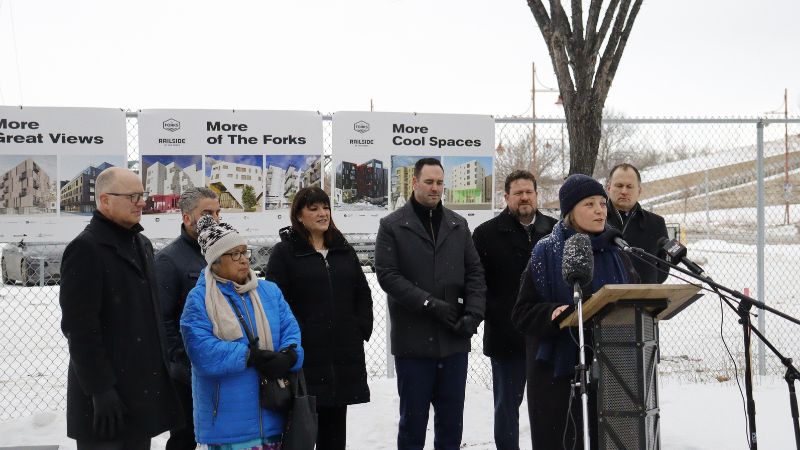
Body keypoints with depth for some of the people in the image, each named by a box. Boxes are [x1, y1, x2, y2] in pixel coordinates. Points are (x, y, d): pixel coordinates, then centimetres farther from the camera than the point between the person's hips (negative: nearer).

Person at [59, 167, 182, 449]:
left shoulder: (141, 244, 15)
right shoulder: (85, 249, -12)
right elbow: (80, 328, -18)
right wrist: (100, 390, -20)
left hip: (144, 386, 8)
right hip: (107, 394, -8)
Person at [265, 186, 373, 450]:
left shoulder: (344, 250, 14)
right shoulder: (284, 252, -2)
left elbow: (363, 293, 18)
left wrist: (362, 329, 6)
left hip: (344, 356, 5)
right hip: (305, 356, -5)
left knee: (335, 425, 13)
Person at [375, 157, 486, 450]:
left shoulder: (458, 225, 12)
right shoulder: (393, 226, 0)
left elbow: (475, 273, 8)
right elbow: (387, 275, -10)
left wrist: (473, 314, -7)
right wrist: (431, 304, -17)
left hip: (454, 339, 4)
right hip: (413, 339, -3)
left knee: (451, 416, 11)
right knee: (413, 416, 6)